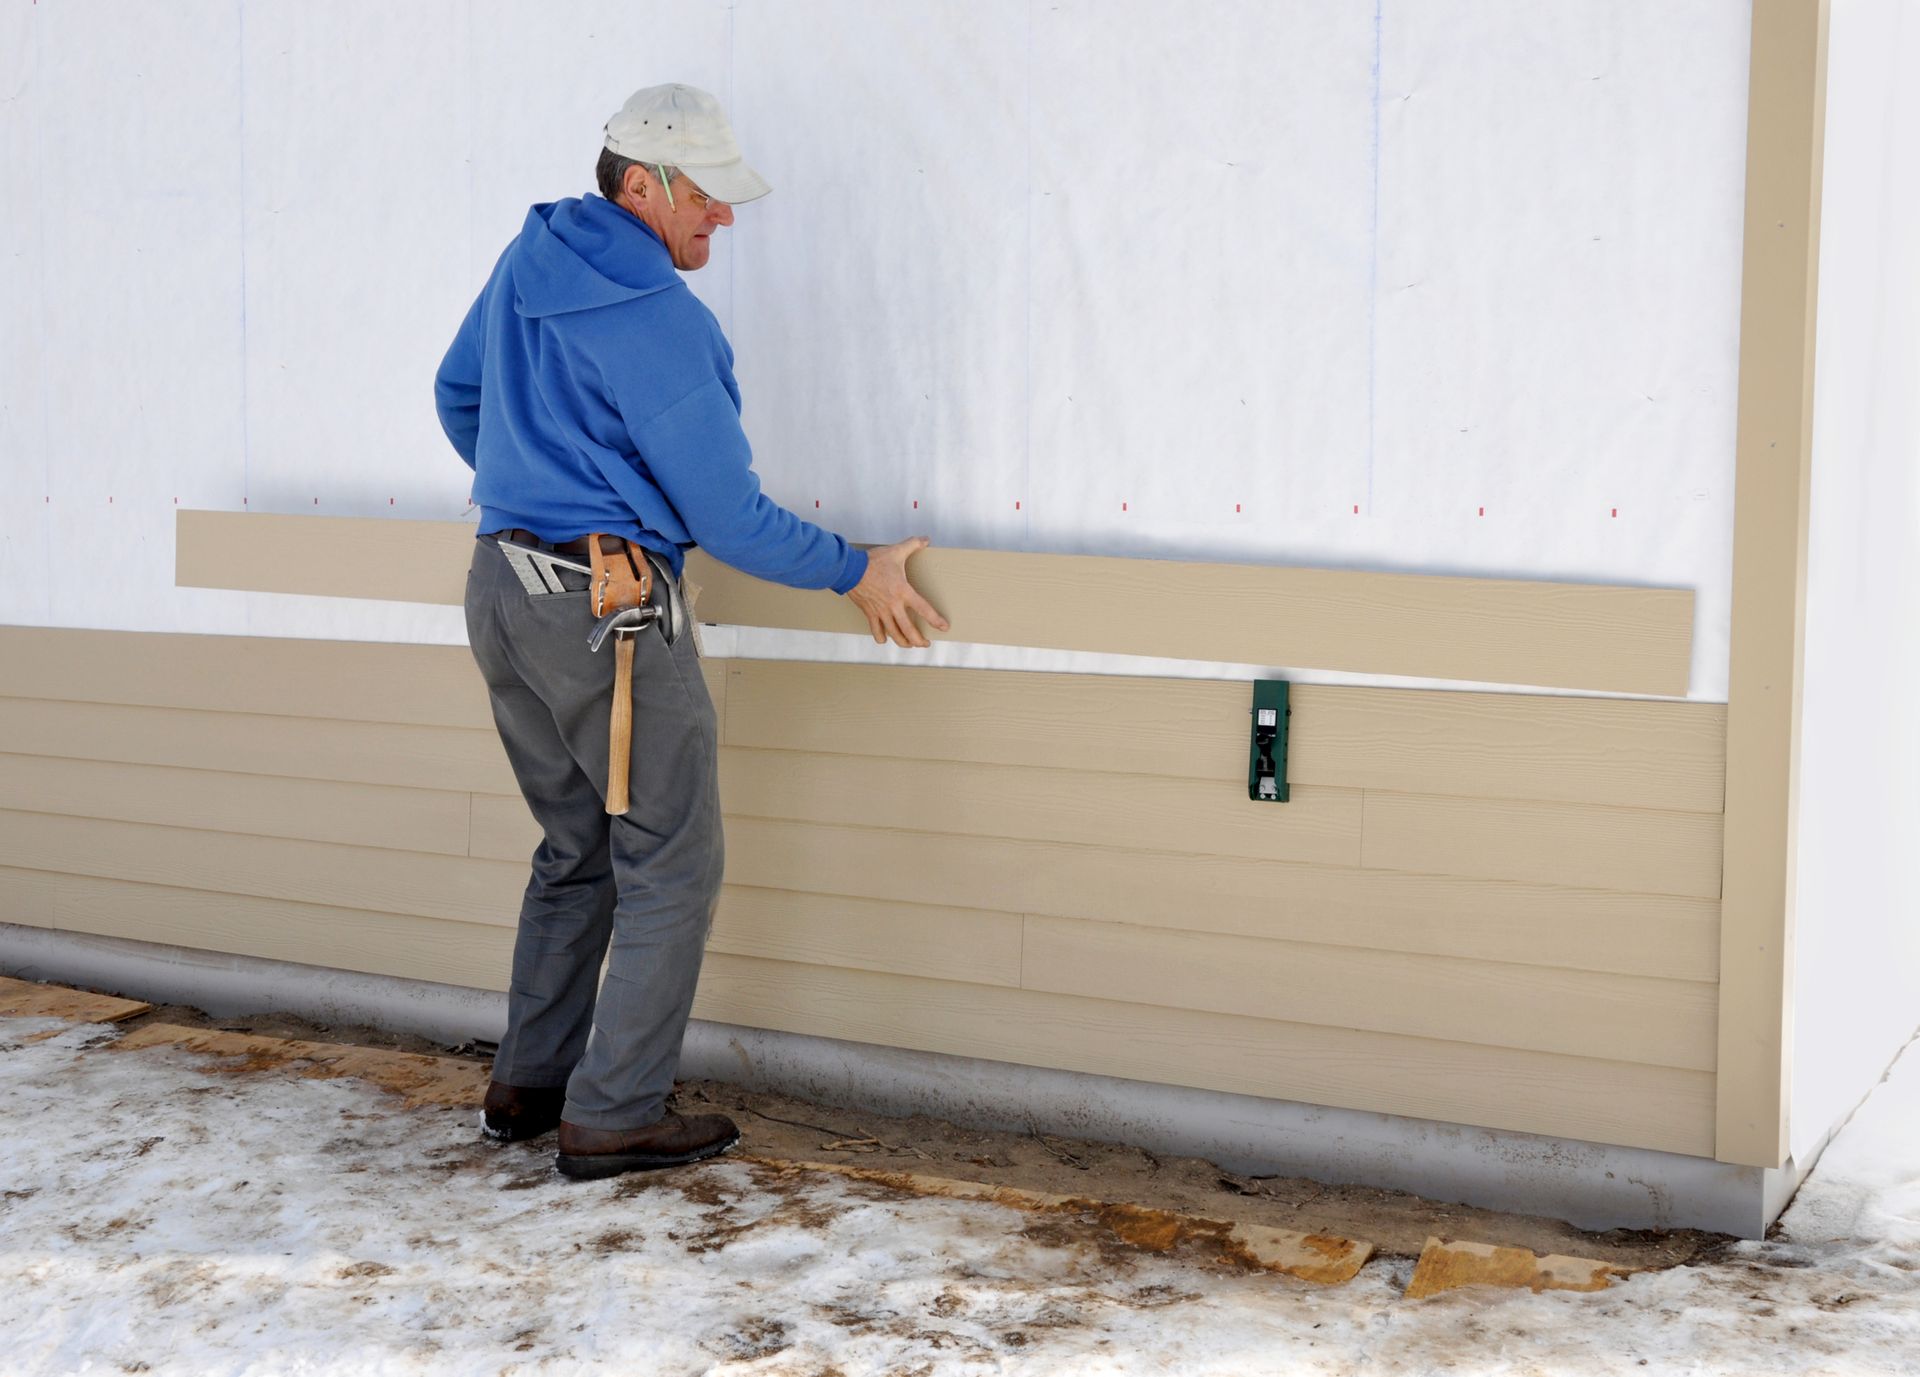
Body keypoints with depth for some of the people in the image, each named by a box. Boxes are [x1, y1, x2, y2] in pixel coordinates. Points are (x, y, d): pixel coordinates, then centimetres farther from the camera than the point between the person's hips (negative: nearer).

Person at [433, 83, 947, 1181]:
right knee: (673, 862, 1)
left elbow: (458, 391, 25)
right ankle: (614, 1117, 3)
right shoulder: (657, 318, -17)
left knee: (578, 848, 19)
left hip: (501, 590, 9)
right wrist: (855, 573, -2)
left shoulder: (528, 261, 9)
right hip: (604, 606, -9)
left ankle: (530, 1084, 24)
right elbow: (727, 514, -14)